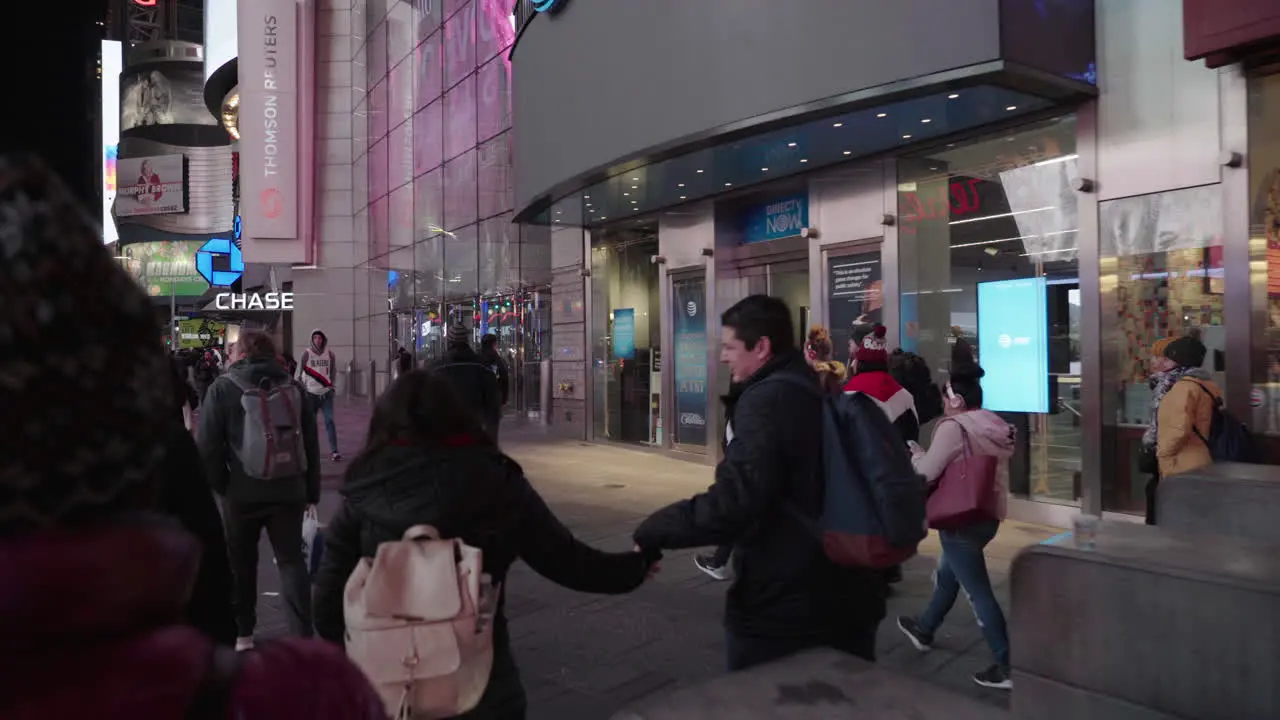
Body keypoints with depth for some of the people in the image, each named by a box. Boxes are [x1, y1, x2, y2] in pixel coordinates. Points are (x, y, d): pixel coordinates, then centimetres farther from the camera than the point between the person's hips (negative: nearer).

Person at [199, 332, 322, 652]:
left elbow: (209, 446, -6)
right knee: (291, 560, 6)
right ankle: (302, 635, -1)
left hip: (242, 492, -1)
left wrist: (221, 485, 5)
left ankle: (242, 634, 26)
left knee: (241, 563, 15)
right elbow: (311, 444, 8)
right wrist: (311, 491, 13)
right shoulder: (294, 388, 6)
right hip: (288, 491, 2)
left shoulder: (223, 388, -3)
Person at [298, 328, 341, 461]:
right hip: (311, 394, -1)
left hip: (326, 393, 1)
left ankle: (334, 451, -8)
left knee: (330, 421, -6)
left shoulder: (329, 354, 4)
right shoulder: (306, 354, -4)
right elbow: (298, 373, -2)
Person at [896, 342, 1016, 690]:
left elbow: (926, 472, -17)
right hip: (987, 514, 9)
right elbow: (973, 465, 12)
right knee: (948, 574, 25)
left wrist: (915, 452, 3)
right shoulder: (994, 425, 5)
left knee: (979, 592, -2)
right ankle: (924, 630, 43)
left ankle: (1007, 666, 3)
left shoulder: (953, 426, -19)